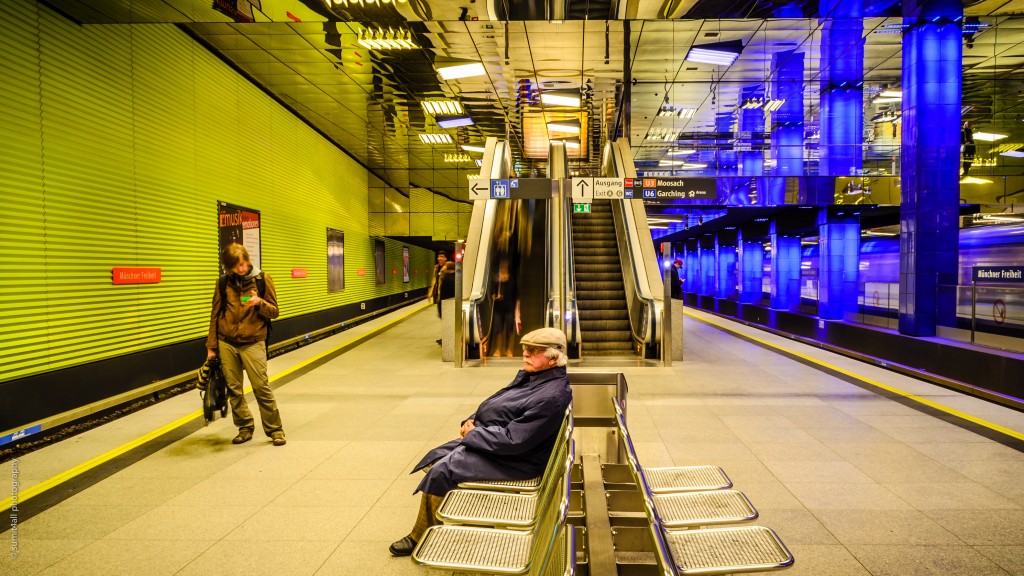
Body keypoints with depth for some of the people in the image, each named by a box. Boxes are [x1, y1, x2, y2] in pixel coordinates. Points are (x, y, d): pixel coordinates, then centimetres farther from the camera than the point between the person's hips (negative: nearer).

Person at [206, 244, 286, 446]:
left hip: (253, 343, -2)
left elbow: (274, 312, 2)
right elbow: (215, 315, 9)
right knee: (234, 390, 6)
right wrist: (211, 346, 7)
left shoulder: (262, 279, -1)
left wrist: (259, 302, -19)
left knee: (262, 387, -6)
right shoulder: (223, 282, 5)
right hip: (226, 343, 3)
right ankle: (245, 428, 21)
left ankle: (275, 429, 5)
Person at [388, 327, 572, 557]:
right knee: (434, 460, 8)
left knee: (439, 473, -11)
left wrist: (472, 434, -16)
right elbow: (495, 402, 16)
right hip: (485, 440, 10)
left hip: (511, 460, -10)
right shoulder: (529, 375, 3)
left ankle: (421, 539, 12)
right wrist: (471, 420, -2)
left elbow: (512, 440, -28)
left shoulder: (551, 397, -27)